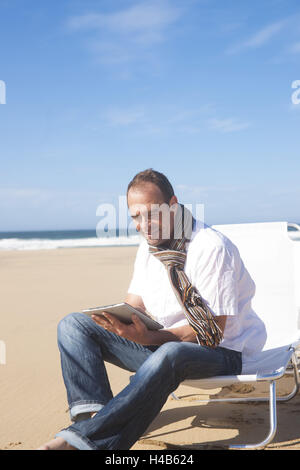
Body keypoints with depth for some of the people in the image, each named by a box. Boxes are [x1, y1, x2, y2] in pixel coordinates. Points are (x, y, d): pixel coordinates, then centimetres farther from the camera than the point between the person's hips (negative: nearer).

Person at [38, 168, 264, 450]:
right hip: (160, 342, 8)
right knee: (73, 325, -6)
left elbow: (213, 332, -22)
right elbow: (134, 303, 10)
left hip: (220, 352, -7)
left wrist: (148, 338, -34)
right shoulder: (149, 246, 6)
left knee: (169, 354, -44)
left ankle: (85, 436, -37)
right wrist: (117, 318, -15)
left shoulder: (211, 247, -19)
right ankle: (93, 414, -29)